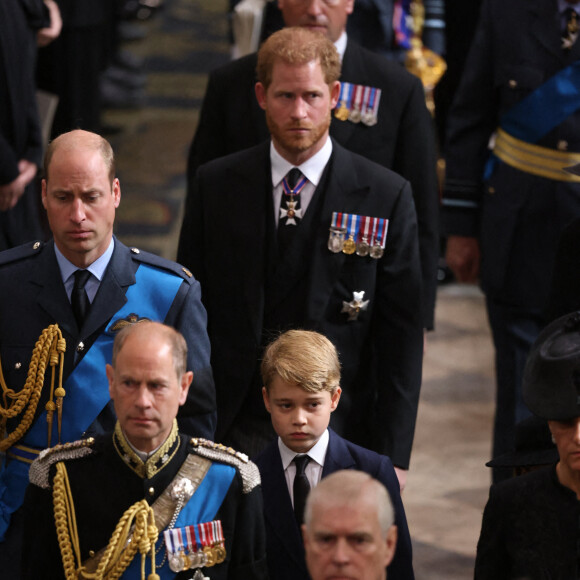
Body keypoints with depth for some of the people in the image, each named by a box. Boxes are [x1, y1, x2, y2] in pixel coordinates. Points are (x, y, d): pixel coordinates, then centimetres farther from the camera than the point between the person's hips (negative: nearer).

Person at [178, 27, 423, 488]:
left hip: (339, 434, -1)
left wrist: (391, 457, -5)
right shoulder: (216, 186, 5)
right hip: (235, 429, 1)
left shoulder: (385, 196, -1)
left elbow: (402, 335, -1)